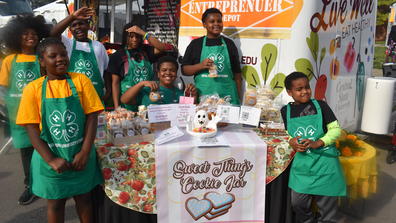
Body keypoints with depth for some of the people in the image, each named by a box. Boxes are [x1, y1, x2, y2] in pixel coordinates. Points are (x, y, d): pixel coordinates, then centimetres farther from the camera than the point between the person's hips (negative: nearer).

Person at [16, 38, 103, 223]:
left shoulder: (81, 80, -6)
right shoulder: (33, 88, -7)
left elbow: (92, 117, -7)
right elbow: (32, 129, -8)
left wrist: (85, 152, -14)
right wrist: (51, 160, -16)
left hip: (81, 155, 0)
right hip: (51, 157, 0)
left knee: (84, 198, 16)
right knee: (55, 203, 17)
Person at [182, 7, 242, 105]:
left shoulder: (229, 44, 12)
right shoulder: (195, 44, 9)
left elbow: (237, 73, 13)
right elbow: (184, 70, 7)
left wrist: (238, 97, 7)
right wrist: (200, 65, -11)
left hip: (227, 96, 1)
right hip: (203, 96, -1)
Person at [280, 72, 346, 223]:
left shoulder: (320, 105, -3)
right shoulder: (286, 111, 5)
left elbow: (336, 129, -1)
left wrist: (318, 143, -16)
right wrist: (291, 142, -8)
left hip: (324, 161, -2)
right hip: (302, 163, 3)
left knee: (327, 204, 7)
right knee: (298, 203, 10)